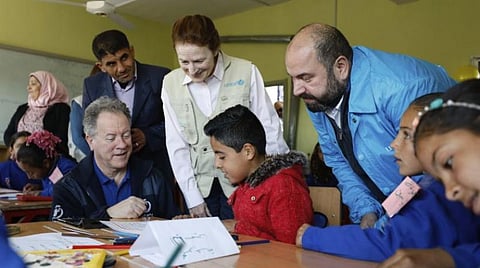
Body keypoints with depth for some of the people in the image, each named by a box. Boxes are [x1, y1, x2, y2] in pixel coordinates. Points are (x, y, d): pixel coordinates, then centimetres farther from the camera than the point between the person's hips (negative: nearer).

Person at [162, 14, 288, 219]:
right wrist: (192, 197, -1)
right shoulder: (171, 83, -1)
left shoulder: (246, 72, -10)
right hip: (199, 184, 2)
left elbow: (269, 130, -4)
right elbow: (177, 145, 2)